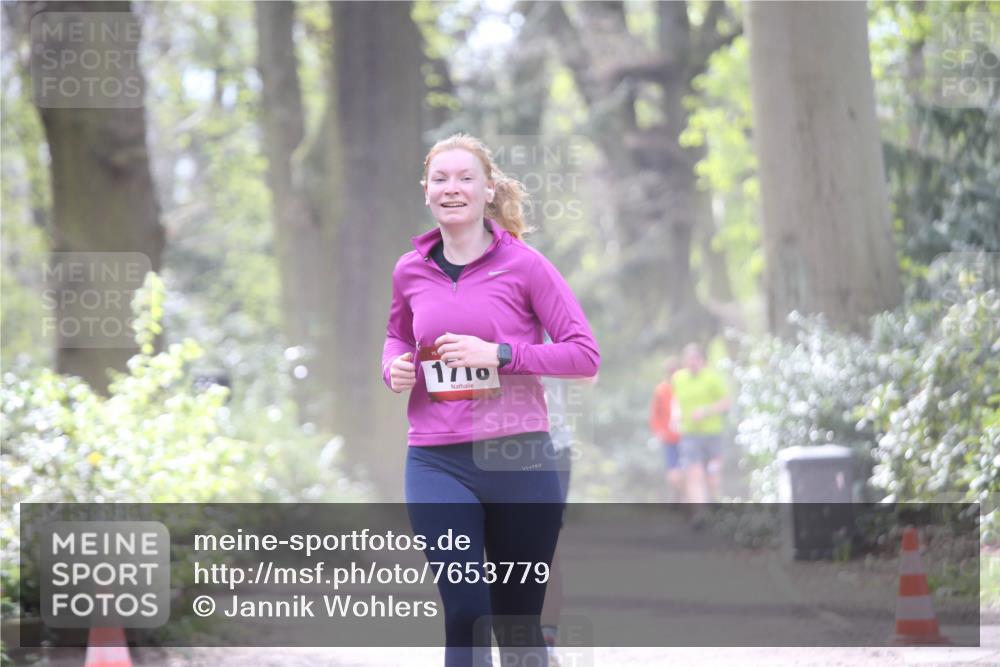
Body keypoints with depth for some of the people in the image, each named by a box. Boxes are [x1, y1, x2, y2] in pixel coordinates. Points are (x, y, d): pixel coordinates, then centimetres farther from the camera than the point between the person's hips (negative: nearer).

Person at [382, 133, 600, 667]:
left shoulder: (523, 264, -3)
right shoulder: (410, 271, 7)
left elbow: (585, 355, -5)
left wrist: (500, 354, -16)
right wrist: (393, 366, 4)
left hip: (518, 457, -1)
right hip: (438, 463, 1)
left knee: (518, 621, 9)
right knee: (466, 614, -11)